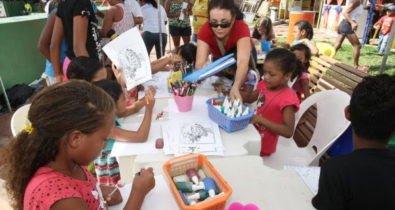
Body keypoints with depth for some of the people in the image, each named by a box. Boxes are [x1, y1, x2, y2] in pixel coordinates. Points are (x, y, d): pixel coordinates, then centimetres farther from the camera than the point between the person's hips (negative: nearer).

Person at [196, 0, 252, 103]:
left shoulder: (241, 27, -42)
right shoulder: (205, 30, -36)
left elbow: (243, 61, -56)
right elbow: (199, 64, -42)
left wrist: (236, 87, -75)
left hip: (239, 55, -1)